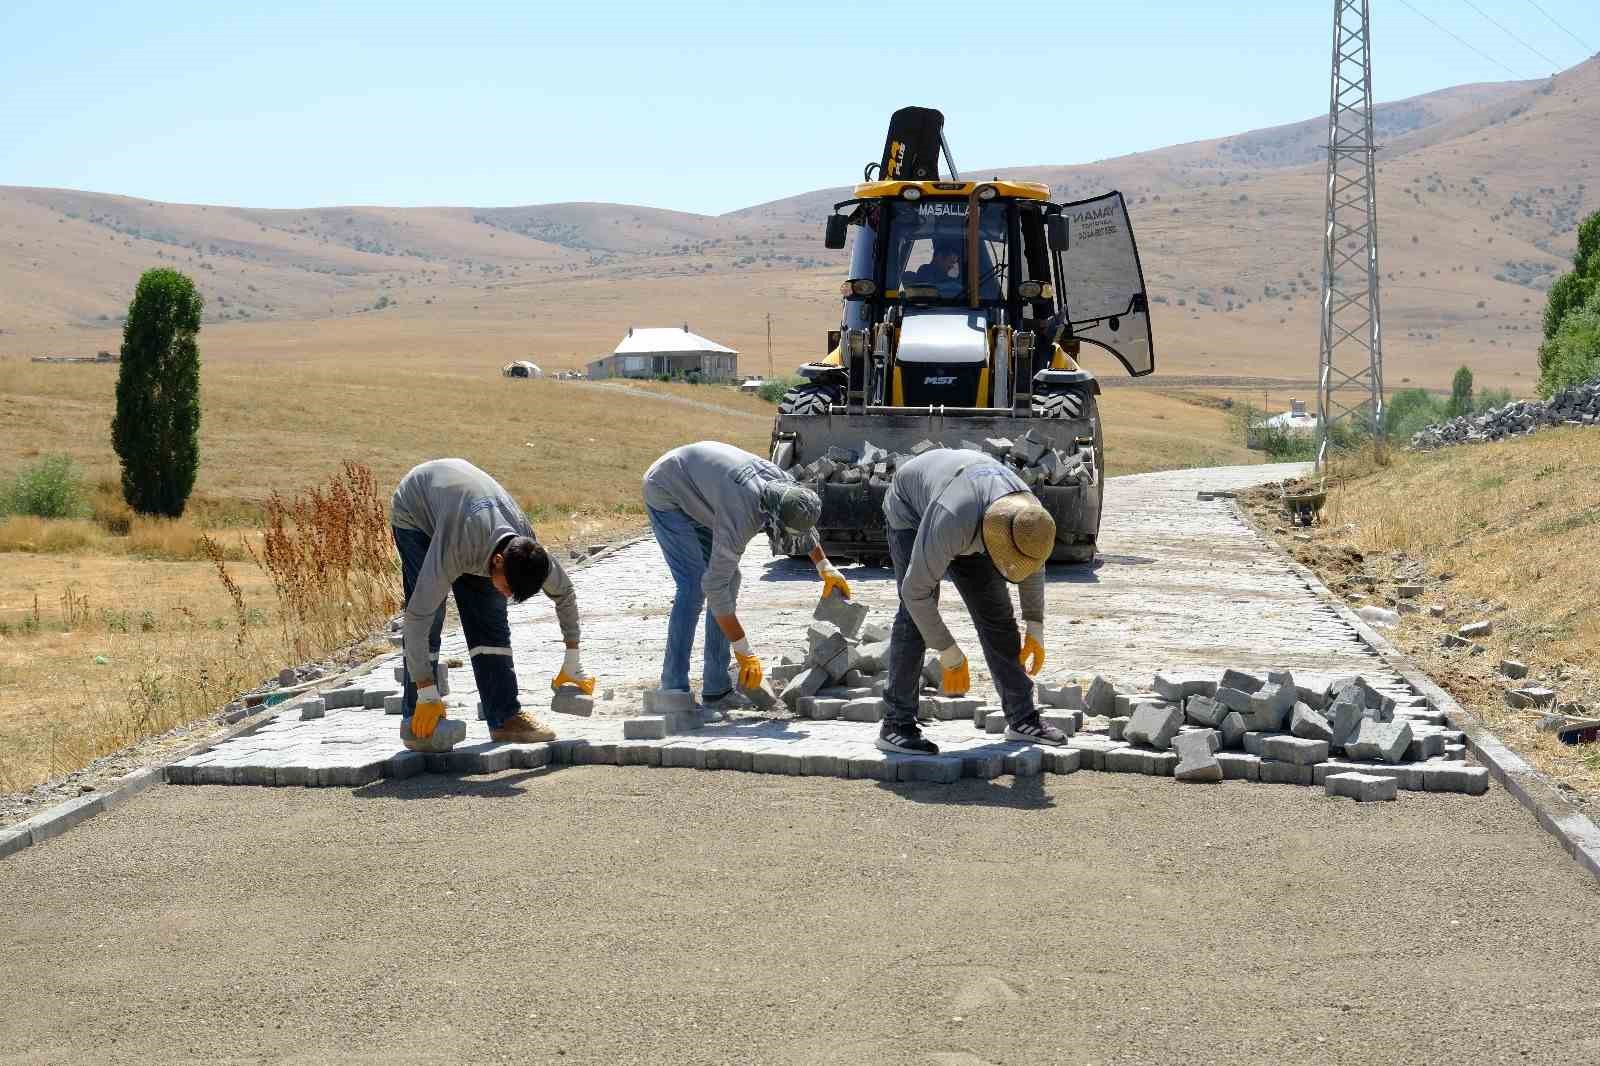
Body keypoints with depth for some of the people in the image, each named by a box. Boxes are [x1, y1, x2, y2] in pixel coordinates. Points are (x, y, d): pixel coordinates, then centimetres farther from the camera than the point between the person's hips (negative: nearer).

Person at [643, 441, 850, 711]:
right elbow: (715, 586, -36)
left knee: (730, 578, 2)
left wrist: (826, 569, 20)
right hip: (665, 494, -9)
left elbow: (806, 529, 11)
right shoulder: (740, 518, -39)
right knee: (694, 585, -20)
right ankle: (674, 692, -17)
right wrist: (744, 652, -31)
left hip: (696, 492, 9)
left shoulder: (784, 485, -16)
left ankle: (716, 688, 4)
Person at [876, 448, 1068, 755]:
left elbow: (1033, 568, -2)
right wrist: (951, 657, -32)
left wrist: (1035, 631, -1)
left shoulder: (1029, 518, -27)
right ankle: (896, 725, -17)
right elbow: (916, 591, -38)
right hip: (912, 509, -5)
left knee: (995, 610, -1)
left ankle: (1022, 718, 7)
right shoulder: (953, 522, -46)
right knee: (915, 614, -20)